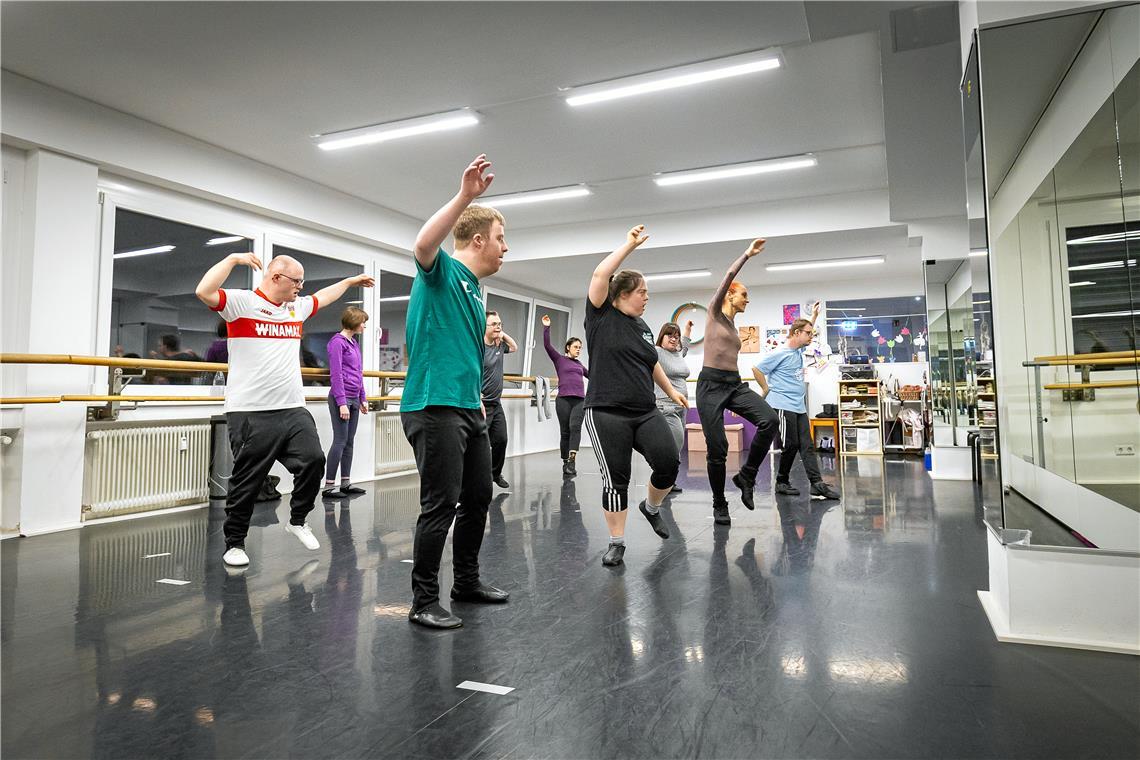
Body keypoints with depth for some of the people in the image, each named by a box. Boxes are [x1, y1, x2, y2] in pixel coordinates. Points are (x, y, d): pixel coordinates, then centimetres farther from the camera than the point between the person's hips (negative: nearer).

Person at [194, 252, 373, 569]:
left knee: (313, 460, -3)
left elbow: (322, 297, 36)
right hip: (251, 413, -6)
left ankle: (297, 520, 21)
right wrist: (233, 259, -16)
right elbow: (204, 292, -20)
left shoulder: (297, 306, 17)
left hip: (294, 409, 6)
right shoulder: (242, 302, -4)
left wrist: (350, 281, 46)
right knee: (247, 481, 2)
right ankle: (234, 543, 19)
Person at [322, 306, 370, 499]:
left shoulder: (354, 343, 16)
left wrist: (363, 398, 19)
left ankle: (346, 483, 17)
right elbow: (336, 374, -15)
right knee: (340, 441, -7)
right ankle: (329, 486, -2)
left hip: (354, 398, 8)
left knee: (349, 442, 10)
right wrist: (342, 403, -18)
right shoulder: (337, 342, -10)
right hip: (341, 398, -8)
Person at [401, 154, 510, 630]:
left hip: (468, 408, 9)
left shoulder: (475, 291, 21)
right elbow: (423, 243, -30)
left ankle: (467, 581, 31)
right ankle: (424, 602, 7)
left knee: (478, 497, 15)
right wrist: (465, 196, -33)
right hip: (434, 407, -9)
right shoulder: (441, 271, -5)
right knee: (440, 505, -6)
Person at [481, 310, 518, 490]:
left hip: (497, 404, 8)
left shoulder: (499, 345, 8)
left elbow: (514, 347, 30)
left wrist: (503, 335, 10)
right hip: (482, 405, -8)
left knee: (501, 440, 13)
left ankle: (496, 474, 31)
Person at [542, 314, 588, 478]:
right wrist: (546, 327, -12)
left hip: (580, 400, 3)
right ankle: (565, 463, 11)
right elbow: (547, 345, -4)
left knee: (575, 427, -18)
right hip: (564, 400, -3)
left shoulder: (579, 364, 22)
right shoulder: (559, 359, 9)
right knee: (564, 432, 0)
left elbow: (590, 375, 40)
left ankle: (572, 461, -28)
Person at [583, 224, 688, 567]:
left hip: (645, 413, 5)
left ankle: (652, 507, 22)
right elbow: (600, 275, -16)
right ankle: (616, 543, 13)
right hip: (607, 413, -5)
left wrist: (671, 390, 31)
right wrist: (630, 244, -9)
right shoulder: (601, 316, -2)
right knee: (616, 479, -3)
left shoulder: (643, 327, 16)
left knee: (668, 463, -9)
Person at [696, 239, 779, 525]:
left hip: (735, 384, 6)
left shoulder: (734, 326, 22)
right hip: (710, 384, -6)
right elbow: (728, 276, -10)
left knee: (769, 419, -21)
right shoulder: (715, 312, 4)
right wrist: (747, 254, -6)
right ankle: (720, 506, 13)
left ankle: (746, 476, -4)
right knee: (717, 448, -5)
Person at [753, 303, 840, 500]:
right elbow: (756, 369, -9)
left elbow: (807, 333, 36)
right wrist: (768, 390, -5)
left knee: (807, 446, 0)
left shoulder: (799, 350, 15)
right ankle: (782, 482, 10)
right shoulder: (780, 354, -11)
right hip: (783, 407, -8)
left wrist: (814, 316, 30)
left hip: (799, 407, 8)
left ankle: (817, 484, -5)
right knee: (790, 445, -5)